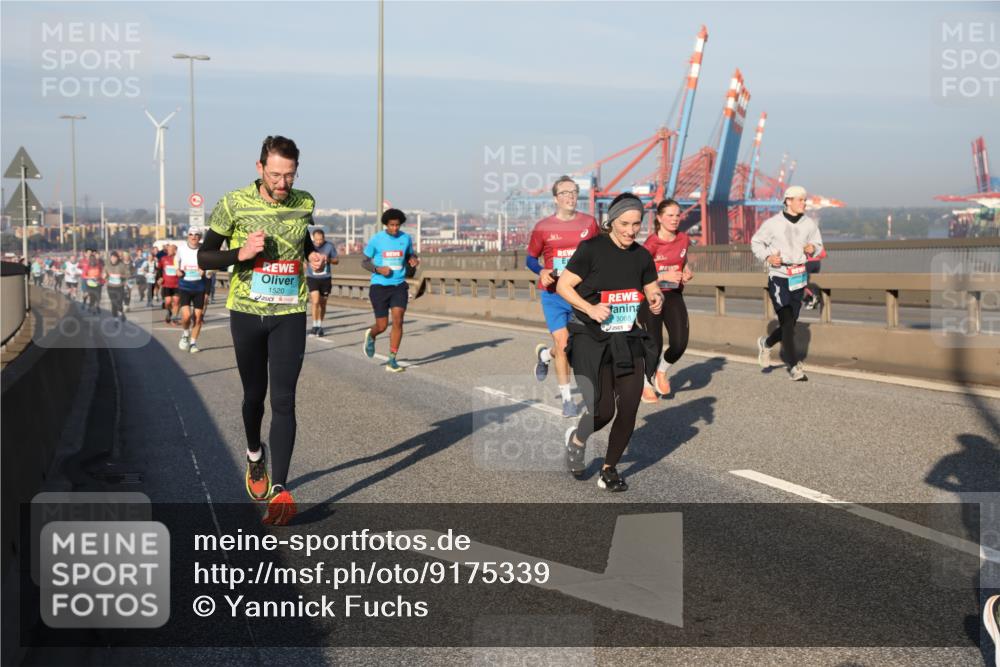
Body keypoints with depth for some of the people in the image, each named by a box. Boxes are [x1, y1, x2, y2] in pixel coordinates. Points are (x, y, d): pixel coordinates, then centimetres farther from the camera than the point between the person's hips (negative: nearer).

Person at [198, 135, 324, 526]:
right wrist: (240, 253, -21)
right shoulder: (234, 204, -8)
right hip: (247, 313, 0)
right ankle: (255, 456, 42)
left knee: (283, 400, -8)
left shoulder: (304, 203, 1)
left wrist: (313, 256, 0)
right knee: (254, 395, 13)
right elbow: (204, 259, -3)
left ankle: (280, 490, -9)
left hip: (290, 314, 1)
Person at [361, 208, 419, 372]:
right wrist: (378, 269, -18)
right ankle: (371, 335, 39)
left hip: (399, 286, 2)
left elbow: (410, 256, 19)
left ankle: (392, 361, -5)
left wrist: (413, 262, -6)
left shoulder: (406, 238, 3)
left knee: (398, 320, -13)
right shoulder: (376, 240, -6)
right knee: (382, 326, 1)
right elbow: (364, 262, 1)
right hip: (379, 286, -2)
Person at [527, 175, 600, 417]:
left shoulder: (589, 223, 2)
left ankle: (544, 354, 42)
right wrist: (542, 272, -15)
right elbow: (531, 258, 4)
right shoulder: (543, 227, -4)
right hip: (553, 295, -2)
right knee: (562, 344, -7)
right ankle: (567, 398, 9)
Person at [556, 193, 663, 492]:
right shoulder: (591, 249, -11)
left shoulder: (642, 256, 4)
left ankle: (609, 470, 20)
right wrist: (589, 308, -22)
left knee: (628, 410, -1)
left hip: (628, 341, 5)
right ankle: (577, 439, 26)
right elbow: (563, 286, -8)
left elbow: (653, 291, 15)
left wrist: (656, 301, -8)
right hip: (591, 341, -5)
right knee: (603, 411, -11)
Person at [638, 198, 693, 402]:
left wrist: (687, 273, 0)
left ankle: (661, 371, 22)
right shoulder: (651, 244, -15)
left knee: (680, 343, -10)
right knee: (654, 345, -5)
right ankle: (646, 384, 23)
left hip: (673, 295, 5)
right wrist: (665, 276, -26)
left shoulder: (683, 239, 2)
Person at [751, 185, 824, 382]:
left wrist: (813, 248, -7)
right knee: (787, 322, -13)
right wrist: (767, 257, -11)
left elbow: (818, 245, 17)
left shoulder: (809, 224, 5)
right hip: (778, 276, -5)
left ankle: (766, 343, 38)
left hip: (798, 277, 5)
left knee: (790, 324, 9)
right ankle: (794, 367, -7)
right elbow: (756, 242, 6)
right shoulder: (773, 223, -6)